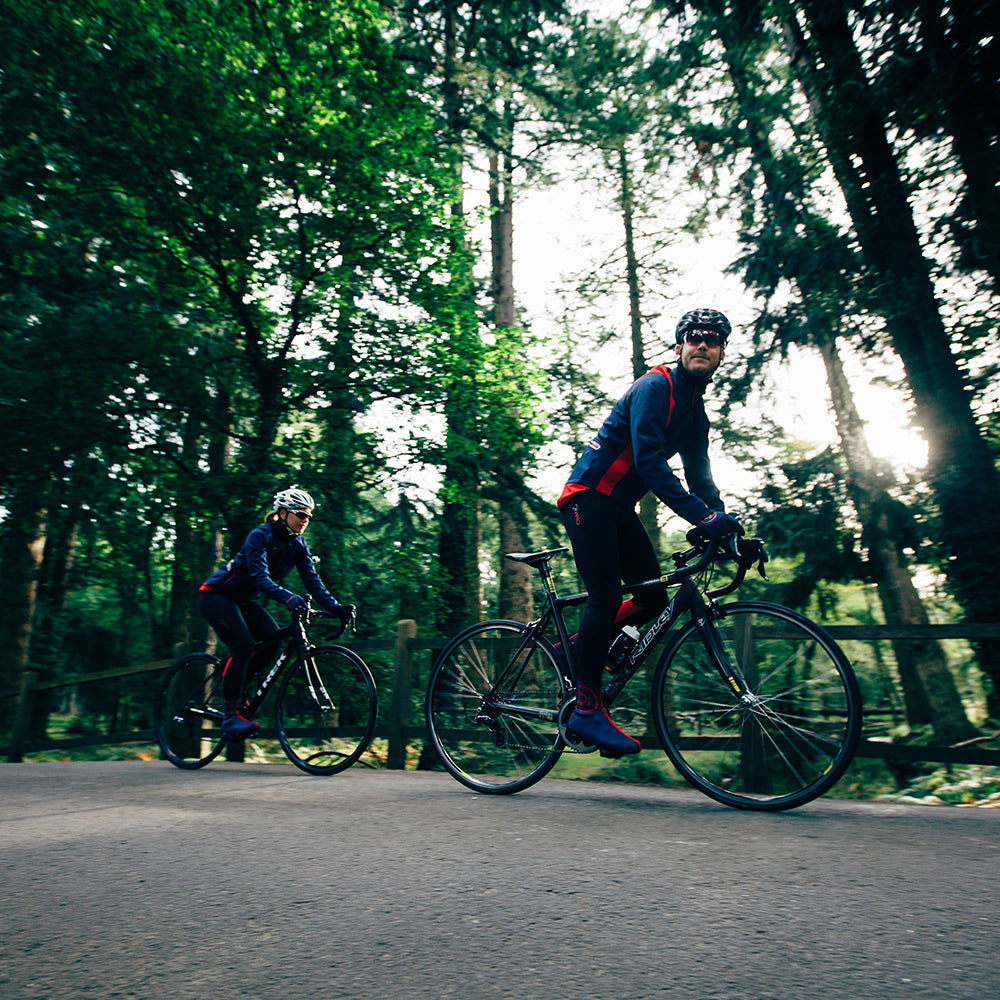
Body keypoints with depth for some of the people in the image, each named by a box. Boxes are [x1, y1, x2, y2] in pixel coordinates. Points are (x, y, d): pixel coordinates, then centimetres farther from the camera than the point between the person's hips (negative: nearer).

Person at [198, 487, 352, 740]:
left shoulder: (298, 545, -4)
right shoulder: (260, 536, -24)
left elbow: (312, 579, -10)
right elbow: (260, 576, -36)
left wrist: (334, 605, -24)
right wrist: (288, 597, -52)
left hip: (243, 600, 7)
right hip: (216, 595, -7)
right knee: (243, 646, -23)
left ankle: (238, 693, 5)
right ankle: (231, 715, -15)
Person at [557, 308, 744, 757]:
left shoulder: (696, 412, 15)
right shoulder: (654, 387, -13)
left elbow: (700, 476, 15)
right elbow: (648, 460, -25)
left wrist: (725, 524, 1)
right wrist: (702, 516, -32)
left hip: (619, 507, 9)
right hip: (589, 496, -9)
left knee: (655, 597, 0)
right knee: (606, 596, -15)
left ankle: (578, 647, 17)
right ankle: (587, 710, -8)